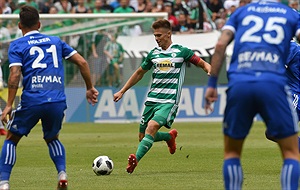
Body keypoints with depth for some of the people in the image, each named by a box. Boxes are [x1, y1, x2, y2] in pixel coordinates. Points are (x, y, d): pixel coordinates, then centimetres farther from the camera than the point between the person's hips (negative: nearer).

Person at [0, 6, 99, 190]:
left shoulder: (17, 45, 7)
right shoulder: (55, 41, 18)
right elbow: (82, 62, 14)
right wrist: (90, 88, 23)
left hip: (32, 101, -3)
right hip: (58, 101, 3)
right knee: (52, 138, 28)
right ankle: (62, 174, 6)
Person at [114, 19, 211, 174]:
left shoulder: (181, 51, -1)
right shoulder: (153, 53, 12)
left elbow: (202, 63, 2)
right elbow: (140, 72, 24)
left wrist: (209, 71, -21)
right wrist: (122, 91, 24)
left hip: (169, 101, -6)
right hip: (152, 100, 6)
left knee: (152, 126, -30)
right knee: (142, 137, 6)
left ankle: (136, 159, -39)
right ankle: (170, 136, 35)